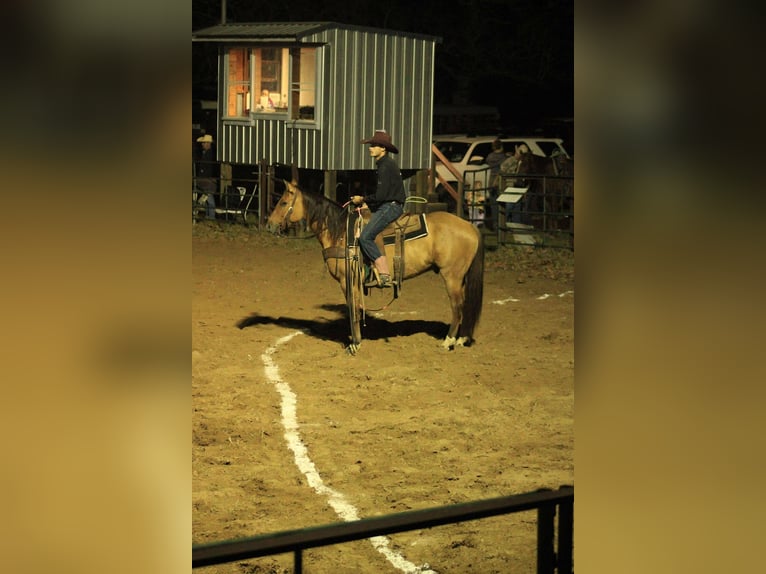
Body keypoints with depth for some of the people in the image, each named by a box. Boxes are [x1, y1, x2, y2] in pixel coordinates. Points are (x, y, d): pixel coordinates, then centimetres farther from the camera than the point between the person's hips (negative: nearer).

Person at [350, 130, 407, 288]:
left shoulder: (386, 166, -14)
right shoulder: (384, 164, 19)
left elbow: (380, 195, -20)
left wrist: (362, 199, -6)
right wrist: (365, 202, 13)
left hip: (390, 207, -11)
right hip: (386, 206, 11)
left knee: (365, 237, -19)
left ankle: (384, 275, -23)